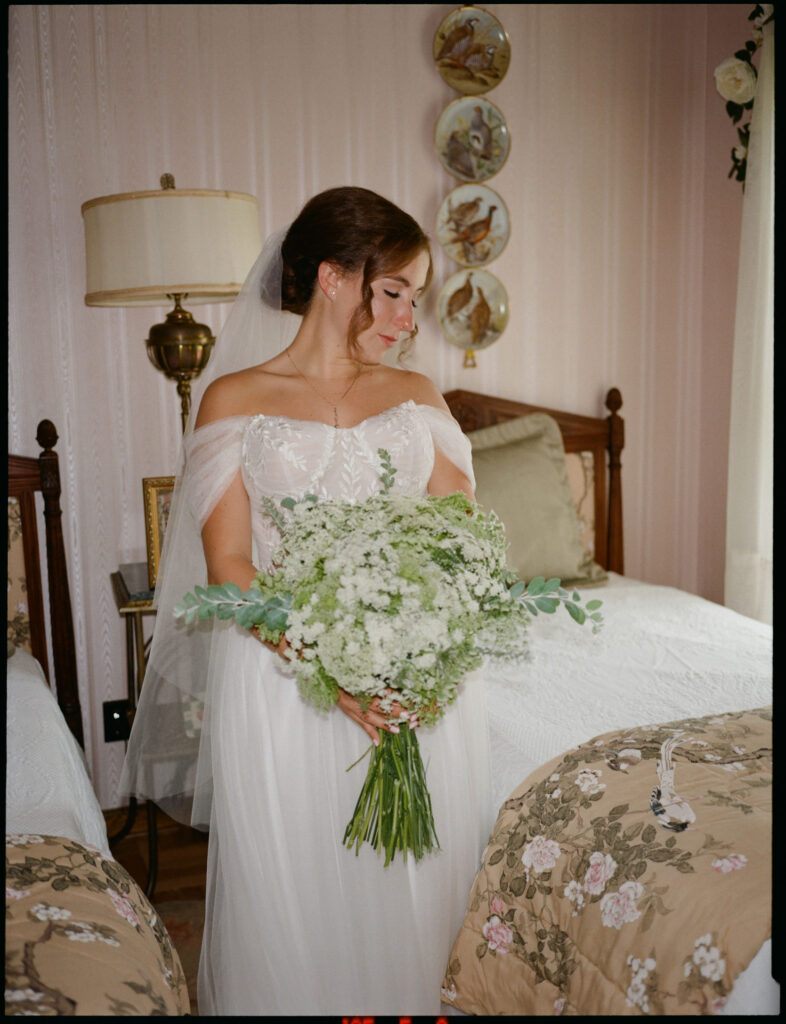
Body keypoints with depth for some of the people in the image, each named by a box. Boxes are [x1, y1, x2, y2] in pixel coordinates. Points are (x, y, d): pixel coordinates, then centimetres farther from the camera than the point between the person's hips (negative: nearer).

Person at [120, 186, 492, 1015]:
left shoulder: (418, 397, 10)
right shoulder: (235, 400, 0)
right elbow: (228, 565, -6)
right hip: (282, 674, -3)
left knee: (413, 889, 10)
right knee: (291, 893, 6)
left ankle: (408, 998, 34)